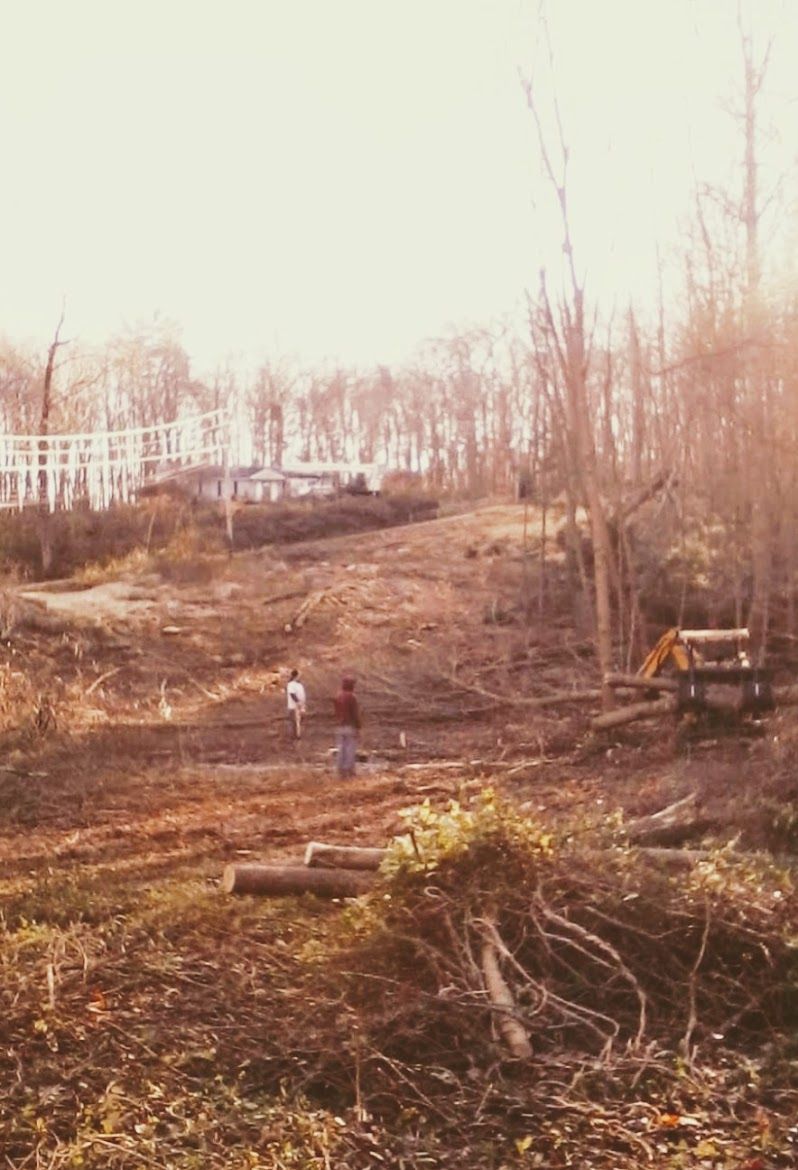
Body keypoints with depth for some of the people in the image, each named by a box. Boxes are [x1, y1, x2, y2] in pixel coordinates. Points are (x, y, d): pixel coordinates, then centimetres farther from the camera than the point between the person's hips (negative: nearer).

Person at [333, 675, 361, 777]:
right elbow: (355, 713, -14)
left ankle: (341, 769, 10)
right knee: (351, 749, -2)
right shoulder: (351, 697, -15)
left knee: (341, 748, 9)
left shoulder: (338, 696, 7)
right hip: (350, 726, -7)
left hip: (340, 726, 7)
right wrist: (357, 726, -9)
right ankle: (349, 770, -3)